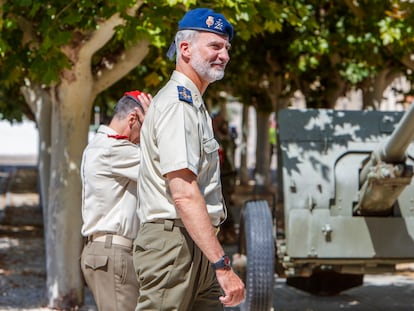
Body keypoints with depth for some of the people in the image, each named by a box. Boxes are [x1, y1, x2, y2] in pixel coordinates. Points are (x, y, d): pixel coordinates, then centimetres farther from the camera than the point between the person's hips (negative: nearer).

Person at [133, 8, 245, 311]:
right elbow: (184, 194, -22)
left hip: (197, 249, 10)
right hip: (173, 241, -10)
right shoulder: (176, 103, -12)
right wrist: (222, 264, -27)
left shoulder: (193, 104, 22)